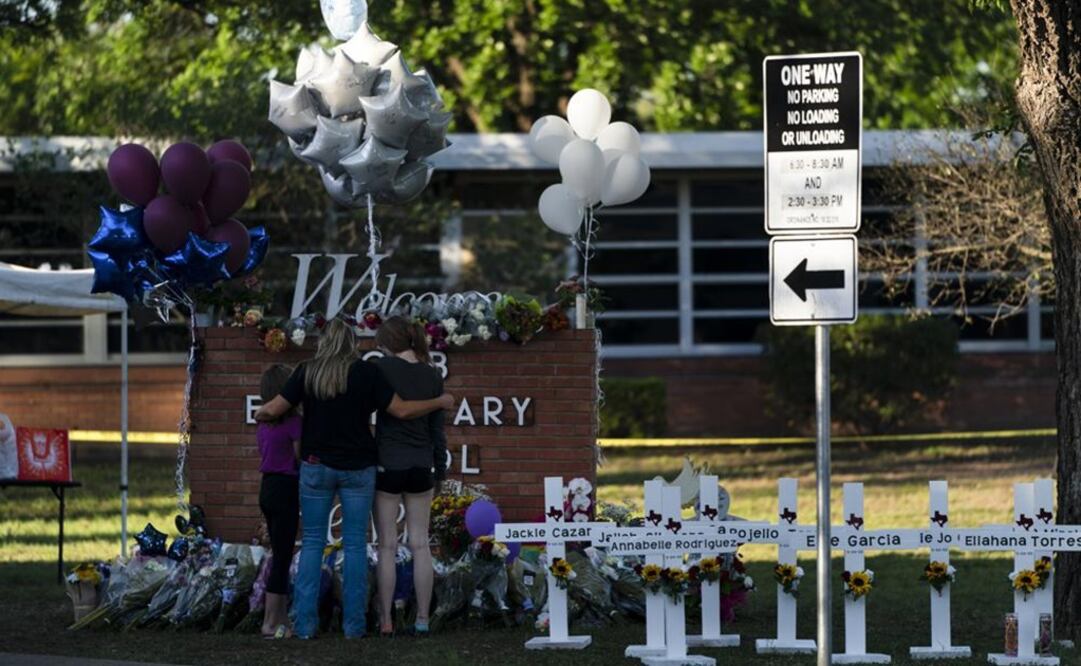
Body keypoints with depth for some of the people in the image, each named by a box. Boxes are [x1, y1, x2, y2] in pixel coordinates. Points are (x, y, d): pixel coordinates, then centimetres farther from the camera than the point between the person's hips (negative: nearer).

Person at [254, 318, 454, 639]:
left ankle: (304, 622, -2)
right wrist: (440, 403, 9)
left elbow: (273, 409, -2)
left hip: (316, 465, 1)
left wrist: (259, 414, 20)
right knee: (355, 544, 4)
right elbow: (402, 410, -5)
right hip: (358, 468, -1)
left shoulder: (306, 372, -1)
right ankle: (353, 624, 2)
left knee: (312, 542, 5)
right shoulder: (366, 372, -4)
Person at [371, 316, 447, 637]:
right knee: (420, 544, 7)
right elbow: (437, 428, 9)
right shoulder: (433, 376, 4)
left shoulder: (384, 368, -9)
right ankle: (422, 619, 7)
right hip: (421, 466, 4)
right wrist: (440, 467, 19)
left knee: (387, 546, 1)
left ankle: (386, 621, 1)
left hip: (387, 464, -4)